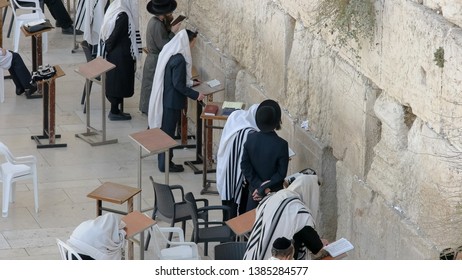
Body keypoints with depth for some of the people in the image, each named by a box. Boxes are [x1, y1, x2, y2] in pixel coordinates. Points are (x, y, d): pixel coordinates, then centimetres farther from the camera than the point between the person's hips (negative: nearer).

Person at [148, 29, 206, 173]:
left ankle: (163, 160, 28)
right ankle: (165, 164, 11)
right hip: (172, 100, -9)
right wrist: (195, 95, -19)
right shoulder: (179, 59, -25)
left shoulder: (169, 51, 5)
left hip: (163, 97, 9)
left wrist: (189, 82, 24)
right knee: (168, 131, 2)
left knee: (164, 129, 18)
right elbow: (178, 84, -24)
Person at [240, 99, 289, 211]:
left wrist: (258, 185, -10)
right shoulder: (281, 144, -21)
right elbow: (281, 173, -19)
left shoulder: (251, 138, -11)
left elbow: (245, 165, -9)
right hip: (274, 193, -3)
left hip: (254, 191, 3)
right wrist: (265, 188, -14)